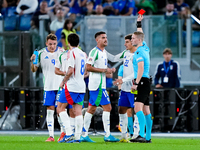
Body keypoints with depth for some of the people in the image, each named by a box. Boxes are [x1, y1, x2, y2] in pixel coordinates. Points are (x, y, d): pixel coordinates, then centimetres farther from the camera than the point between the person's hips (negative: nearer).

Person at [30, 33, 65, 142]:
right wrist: (33, 61, -14)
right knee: (50, 110, 0)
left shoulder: (62, 52, 2)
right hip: (49, 87, 1)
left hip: (61, 85, -1)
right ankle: (51, 135, 2)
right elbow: (34, 70, 7)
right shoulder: (41, 54, 3)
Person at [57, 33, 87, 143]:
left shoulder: (72, 53, -10)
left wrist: (63, 81, -6)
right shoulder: (83, 54, 14)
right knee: (78, 111, 5)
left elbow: (70, 70, -18)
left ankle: (68, 133, -11)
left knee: (60, 108, 1)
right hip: (81, 86, 7)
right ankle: (78, 137, 0)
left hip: (71, 86, -7)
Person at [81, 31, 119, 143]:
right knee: (107, 107, -10)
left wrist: (110, 70, 8)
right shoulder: (94, 51, -12)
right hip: (97, 84, -10)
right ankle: (107, 135, -10)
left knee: (91, 109, 10)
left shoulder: (104, 52, 18)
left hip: (101, 84, 10)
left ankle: (84, 135, 12)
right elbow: (88, 67, -18)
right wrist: (104, 70, -18)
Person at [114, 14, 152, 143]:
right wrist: (139, 23, 43)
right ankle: (148, 137, 13)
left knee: (138, 107, -22)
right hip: (145, 82, 11)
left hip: (143, 81, -11)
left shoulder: (139, 52, -11)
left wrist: (136, 83, -22)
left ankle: (142, 135, -34)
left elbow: (140, 69, -20)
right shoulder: (144, 48, 15)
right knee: (146, 110, 11)